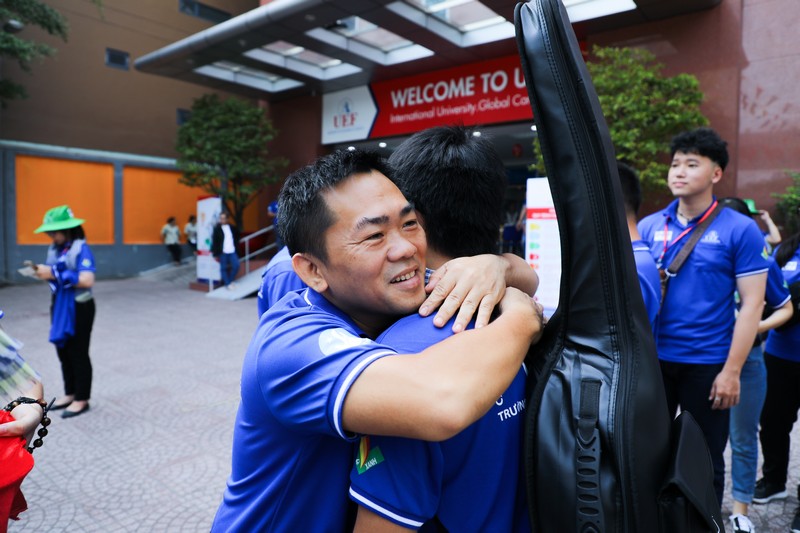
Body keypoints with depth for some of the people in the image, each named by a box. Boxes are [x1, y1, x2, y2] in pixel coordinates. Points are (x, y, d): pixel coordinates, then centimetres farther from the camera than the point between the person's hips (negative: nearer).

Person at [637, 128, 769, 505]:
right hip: (653, 359, 3)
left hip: (707, 364, -3)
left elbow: (752, 304, -8)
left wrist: (732, 370, -12)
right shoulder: (648, 227, 2)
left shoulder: (740, 229, -7)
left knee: (705, 461, 13)